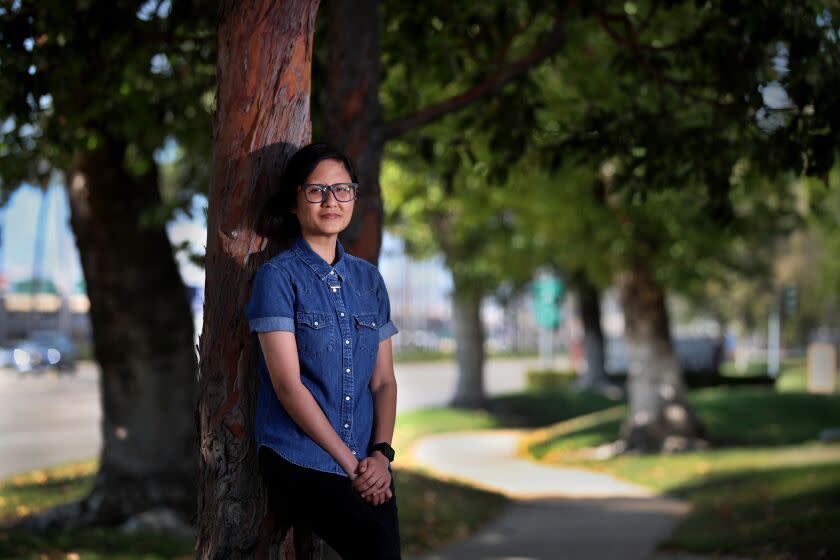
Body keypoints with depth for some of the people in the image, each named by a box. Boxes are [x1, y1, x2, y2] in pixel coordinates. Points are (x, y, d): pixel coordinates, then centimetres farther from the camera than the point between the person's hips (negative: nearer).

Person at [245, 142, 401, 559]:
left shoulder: (368, 279, 14)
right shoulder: (278, 275, -2)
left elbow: (384, 380, 13)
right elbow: (287, 384, -8)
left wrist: (381, 453, -4)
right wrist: (350, 462, -10)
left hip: (367, 465, 5)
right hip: (300, 462, -5)